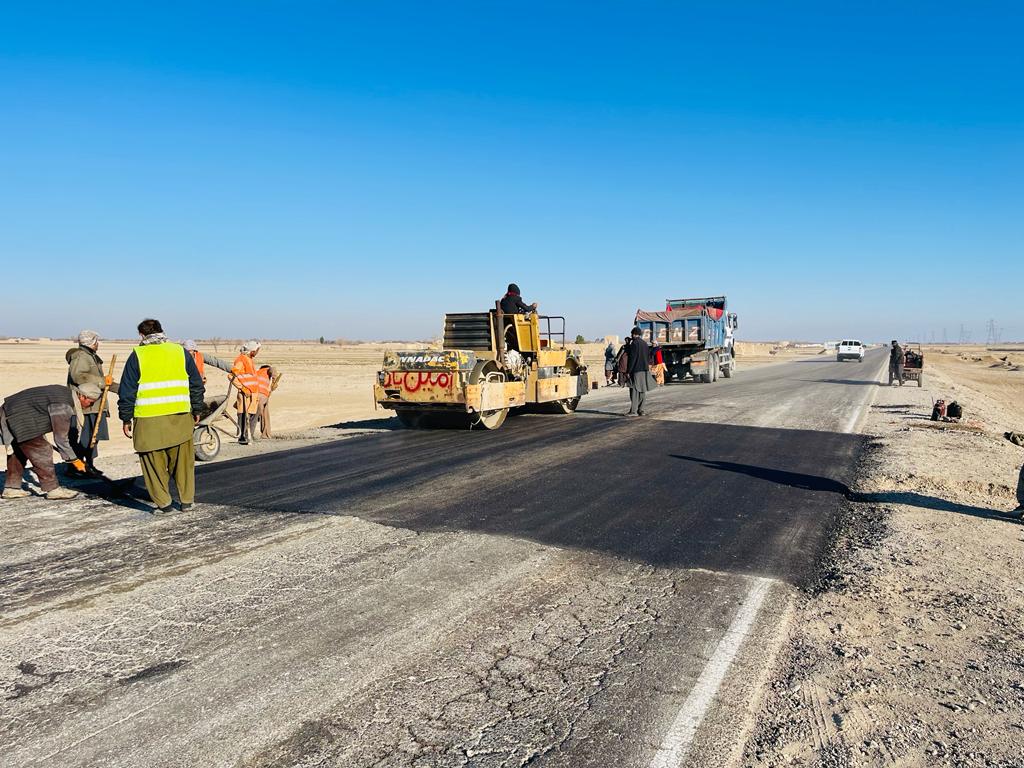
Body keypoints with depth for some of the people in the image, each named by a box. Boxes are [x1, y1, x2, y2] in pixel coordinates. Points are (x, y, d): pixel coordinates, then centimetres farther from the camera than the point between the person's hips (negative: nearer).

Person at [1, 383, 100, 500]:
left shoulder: (66, 392, 6)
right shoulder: (63, 406, -24)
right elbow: (61, 437, -20)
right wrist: (74, 460, -13)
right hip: (20, 418, -11)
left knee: (19, 452, 20)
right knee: (41, 452, -8)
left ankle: (11, 488, 29)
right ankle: (52, 489, -4)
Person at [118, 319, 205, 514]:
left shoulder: (137, 356, 1)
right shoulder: (181, 352, 9)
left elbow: (127, 391, 2)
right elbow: (197, 385, 12)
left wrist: (126, 418, 9)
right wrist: (197, 410, 20)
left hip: (149, 420, -2)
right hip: (180, 417, 3)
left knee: (154, 462, 7)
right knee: (183, 459, 12)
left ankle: (162, 503, 9)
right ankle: (187, 499, 18)